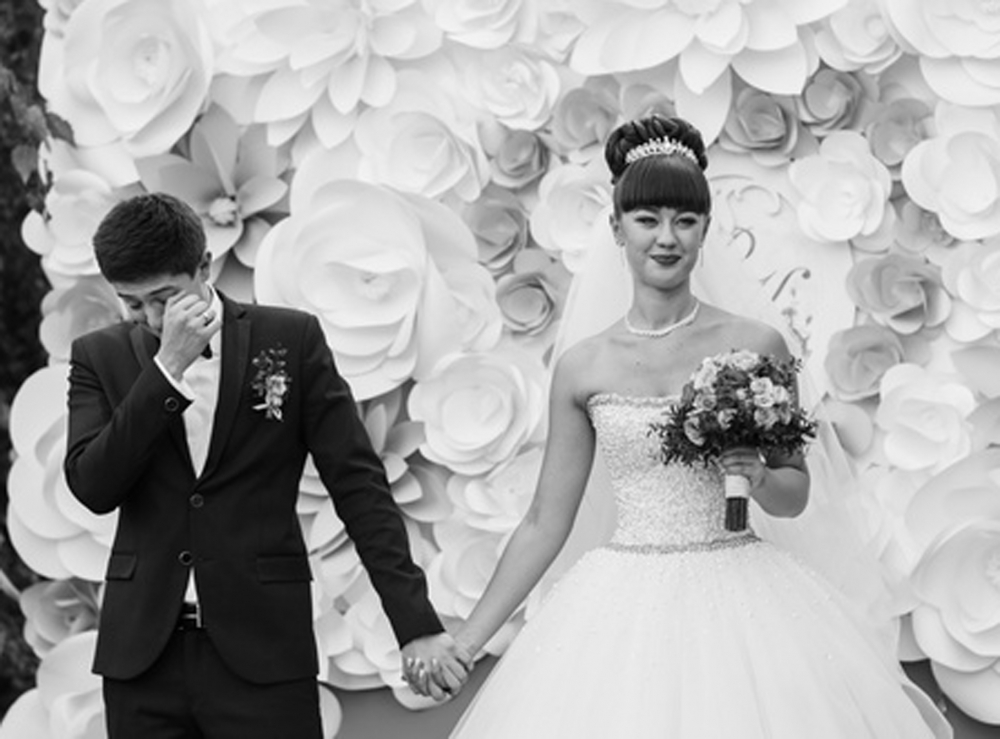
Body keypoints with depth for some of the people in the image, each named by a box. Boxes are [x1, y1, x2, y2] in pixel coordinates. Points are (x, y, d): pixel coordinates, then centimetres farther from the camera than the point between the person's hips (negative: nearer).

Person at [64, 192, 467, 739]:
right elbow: (92, 487, -8)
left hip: (263, 652, -2)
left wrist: (415, 622, -7)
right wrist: (166, 369, -15)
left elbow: (358, 485, 0)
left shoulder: (291, 340, 1)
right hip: (142, 656, 2)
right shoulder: (100, 357, 6)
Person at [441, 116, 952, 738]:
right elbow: (545, 524, 7)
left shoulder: (756, 346, -1)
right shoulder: (583, 368, 2)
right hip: (625, 609, 1)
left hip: (741, 595, -1)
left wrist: (758, 475, -14)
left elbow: (796, 494, 9)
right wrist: (467, 640, 5)